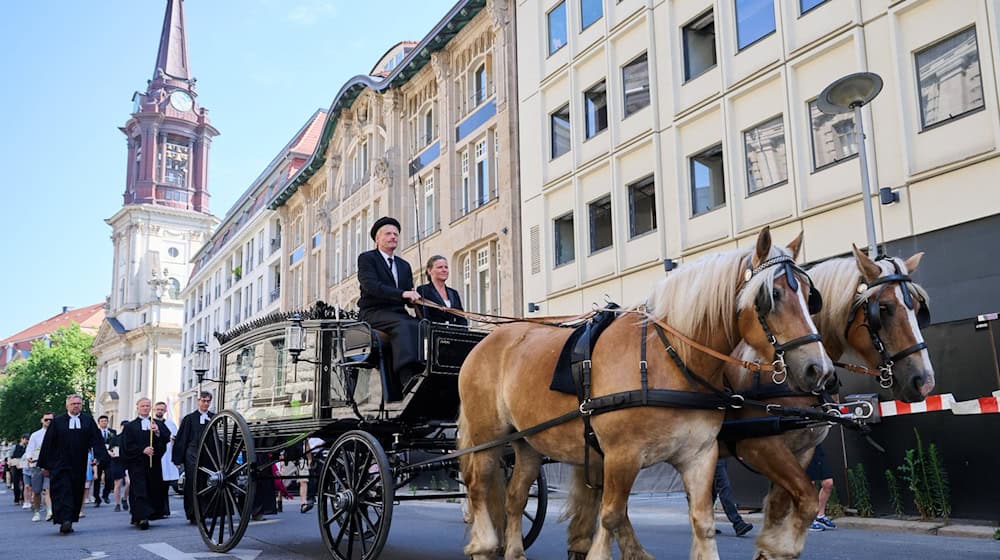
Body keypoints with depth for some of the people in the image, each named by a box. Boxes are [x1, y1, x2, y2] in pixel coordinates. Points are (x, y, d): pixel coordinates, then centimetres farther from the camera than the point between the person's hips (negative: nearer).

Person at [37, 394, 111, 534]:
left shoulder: (88, 421, 5)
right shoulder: (57, 422, 3)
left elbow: (96, 440, -1)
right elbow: (47, 444, 4)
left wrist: (101, 457, -15)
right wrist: (44, 464, 1)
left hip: (79, 466, 2)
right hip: (60, 464, -2)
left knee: (77, 493, 6)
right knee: (63, 492, -10)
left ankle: (68, 521, 17)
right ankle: (65, 521, -16)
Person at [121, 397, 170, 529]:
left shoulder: (159, 424, 13)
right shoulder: (130, 426, 7)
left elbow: (167, 438, 0)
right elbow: (127, 446, -2)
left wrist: (157, 431, -17)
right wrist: (143, 450, -14)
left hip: (154, 463, 3)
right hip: (137, 463, -3)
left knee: (154, 489, 4)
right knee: (139, 490, -11)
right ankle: (142, 517, -17)